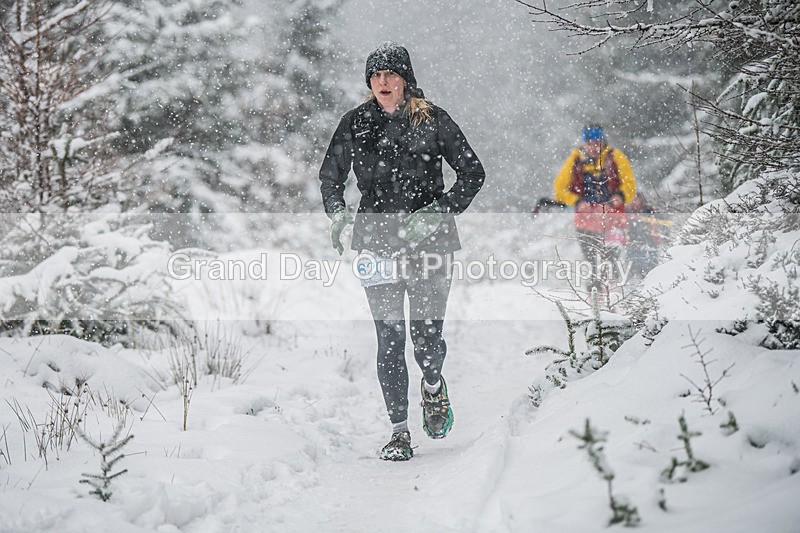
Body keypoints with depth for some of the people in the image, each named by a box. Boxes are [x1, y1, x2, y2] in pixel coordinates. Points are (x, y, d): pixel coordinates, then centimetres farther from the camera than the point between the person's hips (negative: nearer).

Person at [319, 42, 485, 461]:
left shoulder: (432, 120, 2)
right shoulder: (356, 123, 7)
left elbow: (472, 172, 4)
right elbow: (330, 176, 16)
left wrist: (441, 212, -9)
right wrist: (337, 214, -2)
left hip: (428, 240, -1)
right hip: (378, 239, 1)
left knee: (426, 336, -6)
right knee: (390, 339, -3)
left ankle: (433, 386, 30)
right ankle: (399, 431, 7)